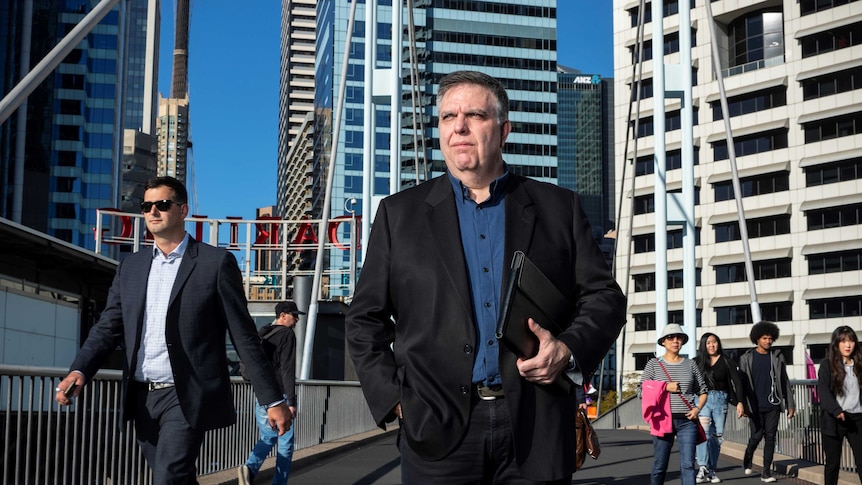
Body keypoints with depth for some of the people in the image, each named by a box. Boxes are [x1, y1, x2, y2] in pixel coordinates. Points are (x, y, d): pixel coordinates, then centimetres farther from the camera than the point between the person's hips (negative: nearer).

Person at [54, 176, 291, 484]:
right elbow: (108, 328, 8)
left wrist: (273, 399, -5)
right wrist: (79, 371, -12)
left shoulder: (216, 262, -2)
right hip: (142, 398, 6)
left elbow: (243, 335, -3)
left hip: (188, 398, -5)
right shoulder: (130, 268, 13)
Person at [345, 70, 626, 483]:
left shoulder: (558, 208, 9)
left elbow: (604, 298, 9)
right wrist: (393, 397, -2)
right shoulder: (400, 213, 9)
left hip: (536, 430, 0)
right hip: (439, 429, 0)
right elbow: (365, 318, 10)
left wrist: (570, 349, -9)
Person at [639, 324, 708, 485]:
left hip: (687, 421, 1)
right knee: (660, 465, 5)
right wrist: (665, 388, -8)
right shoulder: (654, 364, 5)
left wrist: (698, 408, -2)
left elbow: (702, 391, 16)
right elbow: (641, 391, 2)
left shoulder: (690, 364, 10)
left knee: (688, 465, -7)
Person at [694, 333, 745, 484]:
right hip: (702, 399, -1)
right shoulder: (697, 362, 8)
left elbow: (737, 382, 3)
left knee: (717, 436, 2)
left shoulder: (727, 362, 6)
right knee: (703, 433, -18)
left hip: (721, 400, 1)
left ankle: (711, 471, 9)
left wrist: (739, 402, -6)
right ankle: (703, 468, -22)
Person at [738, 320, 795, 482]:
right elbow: (742, 384, -1)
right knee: (757, 436, -2)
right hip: (755, 406, -2)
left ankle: (766, 472, 7)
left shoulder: (777, 357, 6)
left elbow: (785, 382, 8)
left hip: (773, 405, 2)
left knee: (770, 437, 1)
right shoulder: (747, 358, 0)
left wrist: (790, 404, 5)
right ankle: (748, 459, 28)